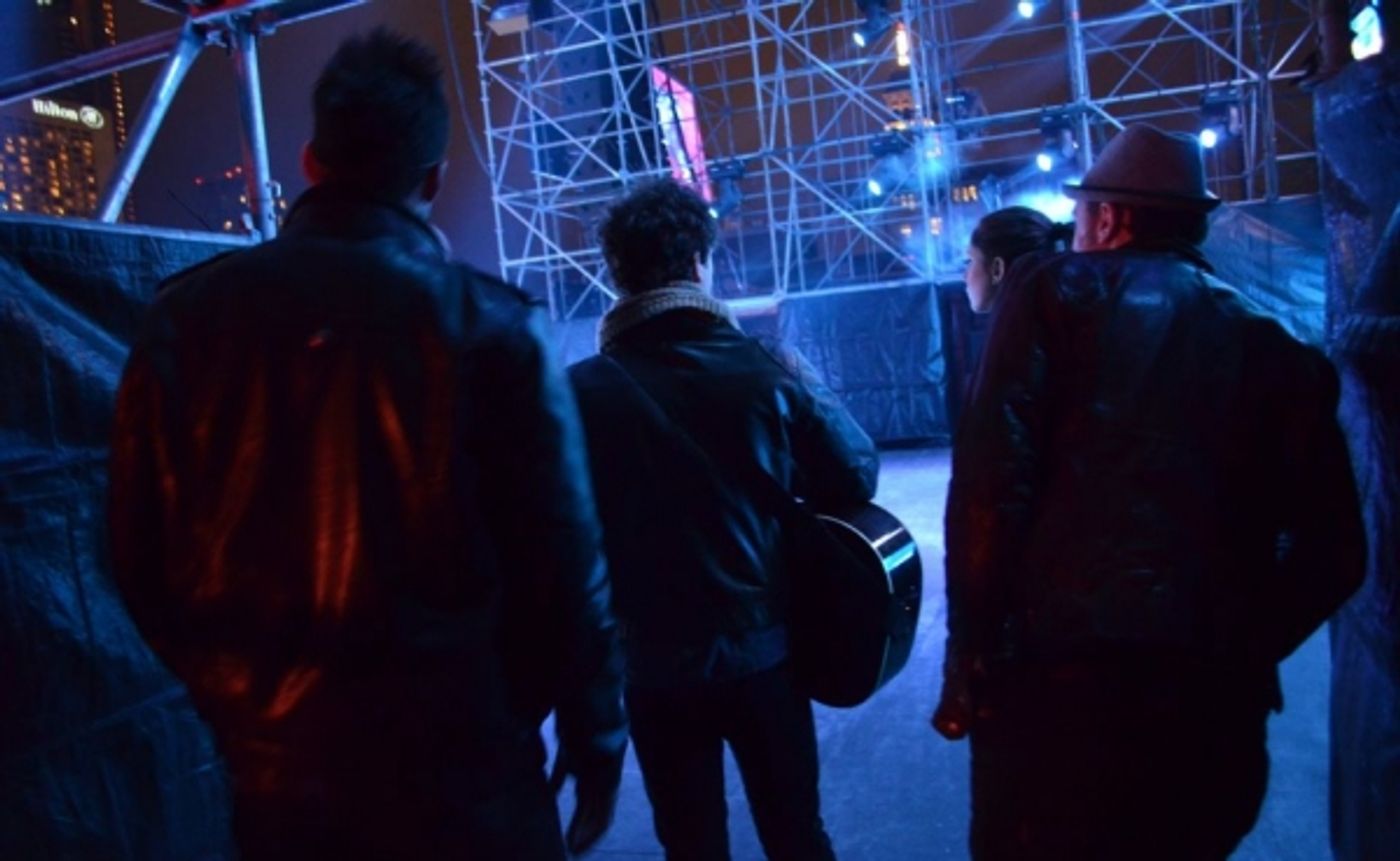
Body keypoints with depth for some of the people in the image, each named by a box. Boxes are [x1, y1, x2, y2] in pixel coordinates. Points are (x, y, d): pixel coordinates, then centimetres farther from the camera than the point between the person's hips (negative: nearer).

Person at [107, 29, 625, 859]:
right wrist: (596, 741, 1)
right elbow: (565, 565, -12)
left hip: (272, 756, 3)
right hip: (459, 759, -3)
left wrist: (229, 697, 17)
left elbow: (140, 557, 3)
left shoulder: (187, 316, -3)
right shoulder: (491, 324, -13)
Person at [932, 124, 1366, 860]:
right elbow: (1332, 548, 10)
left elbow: (991, 480, -10)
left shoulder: (1055, 292, 3)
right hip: (1213, 698, 5)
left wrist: (972, 656, -4)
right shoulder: (1271, 343, 14)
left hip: (1057, 673, -5)